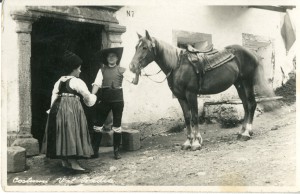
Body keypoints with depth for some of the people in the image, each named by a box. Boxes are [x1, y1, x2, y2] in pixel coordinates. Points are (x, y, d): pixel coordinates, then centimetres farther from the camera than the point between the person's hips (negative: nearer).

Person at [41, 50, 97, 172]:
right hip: (72, 110, -7)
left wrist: (53, 110, 15)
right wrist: (93, 97, 21)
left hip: (57, 109, 8)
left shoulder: (59, 81, 13)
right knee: (72, 134, -7)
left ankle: (64, 161, 22)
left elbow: (54, 97, 11)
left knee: (62, 134, 12)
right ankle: (74, 163, -9)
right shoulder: (77, 82, -7)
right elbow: (88, 98, 1)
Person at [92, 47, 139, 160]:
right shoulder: (102, 70, 7)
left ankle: (116, 151, 18)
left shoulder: (121, 70, 5)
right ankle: (95, 150, 16)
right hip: (104, 99, 1)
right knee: (98, 124, 4)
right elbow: (97, 84, -5)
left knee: (117, 126, 6)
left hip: (117, 99, -1)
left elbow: (134, 82, 0)